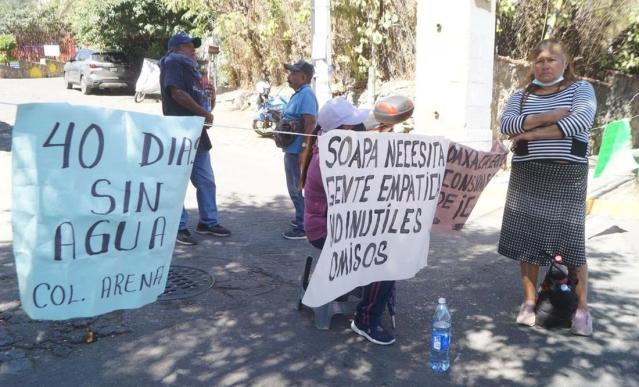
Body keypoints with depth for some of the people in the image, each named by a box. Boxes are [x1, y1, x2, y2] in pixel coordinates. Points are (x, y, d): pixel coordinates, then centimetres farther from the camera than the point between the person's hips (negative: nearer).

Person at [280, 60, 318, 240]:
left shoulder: (306, 94, -17)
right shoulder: (299, 94, 14)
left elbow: (310, 123, -24)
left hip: (298, 150, -10)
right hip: (292, 149, 10)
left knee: (297, 188, -4)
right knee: (296, 188, 19)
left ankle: (303, 226, 5)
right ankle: (302, 219, 33)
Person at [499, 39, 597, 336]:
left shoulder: (580, 89, 4)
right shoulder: (521, 95, 11)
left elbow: (581, 121, -15)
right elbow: (506, 124, -7)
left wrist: (530, 133, -15)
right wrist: (549, 116, -18)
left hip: (567, 175, -2)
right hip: (527, 176, 3)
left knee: (571, 239, -2)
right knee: (527, 237, 2)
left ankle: (582, 308, 11)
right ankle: (529, 301, 15)